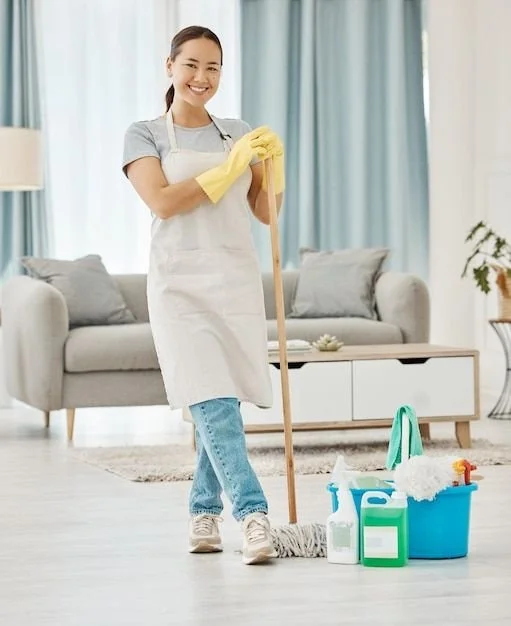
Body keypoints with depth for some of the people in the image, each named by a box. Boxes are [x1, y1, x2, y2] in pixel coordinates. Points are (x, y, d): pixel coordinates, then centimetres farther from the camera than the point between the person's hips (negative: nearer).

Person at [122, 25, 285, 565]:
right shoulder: (144, 135, 3)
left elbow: (266, 213, 12)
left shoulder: (239, 133, 14)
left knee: (222, 407, 5)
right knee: (213, 406, -15)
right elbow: (163, 201, -12)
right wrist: (231, 166, -16)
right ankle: (253, 517, -21)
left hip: (237, 281, 4)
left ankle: (204, 513, 21)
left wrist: (273, 162, -5)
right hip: (181, 283, -4)